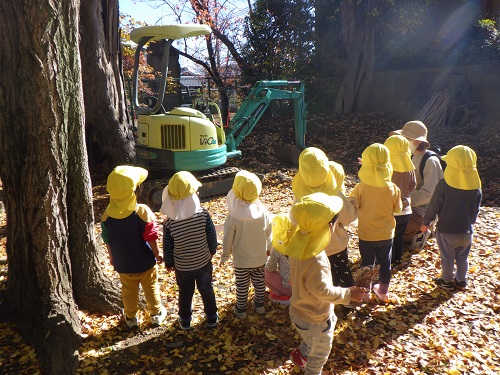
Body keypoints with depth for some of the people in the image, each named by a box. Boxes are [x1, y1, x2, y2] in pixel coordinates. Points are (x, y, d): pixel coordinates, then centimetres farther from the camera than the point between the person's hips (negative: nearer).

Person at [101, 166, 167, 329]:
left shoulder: (107, 216, -15)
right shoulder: (143, 211, -25)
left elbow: (107, 241, -2)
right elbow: (151, 238, -19)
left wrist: (112, 257, 15)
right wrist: (157, 255, -2)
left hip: (123, 264, 2)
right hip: (145, 262, -2)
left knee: (129, 291, 22)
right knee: (151, 288, 20)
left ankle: (131, 318, 40)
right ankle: (156, 314, 38)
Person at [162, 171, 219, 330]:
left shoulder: (169, 223, -25)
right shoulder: (203, 214, -23)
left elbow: (167, 247, -11)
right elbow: (212, 237, -10)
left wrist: (168, 262, 8)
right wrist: (212, 251, 10)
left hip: (182, 267, 0)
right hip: (204, 262, 1)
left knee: (185, 293, 22)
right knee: (207, 290, 23)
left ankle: (185, 321, 43)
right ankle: (212, 318, 42)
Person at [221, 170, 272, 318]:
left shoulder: (233, 217, -27)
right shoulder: (263, 211, -17)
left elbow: (228, 239, -15)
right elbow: (268, 233, -3)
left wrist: (224, 256, 3)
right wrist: (268, 248, 16)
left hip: (241, 259, -3)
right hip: (260, 257, 3)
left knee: (242, 285, 17)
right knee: (259, 281, 24)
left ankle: (241, 309, 35)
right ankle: (260, 304, 43)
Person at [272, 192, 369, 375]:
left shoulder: (299, 241, -14)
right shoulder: (314, 260, -42)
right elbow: (322, 290, -30)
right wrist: (348, 294, -19)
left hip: (302, 309, 8)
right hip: (314, 318, -8)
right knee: (320, 353, 23)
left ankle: (300, 354, 57)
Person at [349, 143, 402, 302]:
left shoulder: (360, 188, -21)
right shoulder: (393, 189, -16)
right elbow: (396, 209, -4)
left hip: (366, 234, -1)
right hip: (386, 234, 2)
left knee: (367, 263, 17)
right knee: (385, 262, 21)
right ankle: (383, 291, 37)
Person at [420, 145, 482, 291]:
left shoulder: (444, 184, -19)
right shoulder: (476, 187, -6)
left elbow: (434, 206, -13)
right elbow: (476, 210, 6)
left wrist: (426, 222, 0)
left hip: (446, 230, -4)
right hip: (466, 231, 4)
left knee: (447, 258, 11)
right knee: (462, 257, 20)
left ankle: (447, 281, 25)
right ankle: (461, 281, 34)